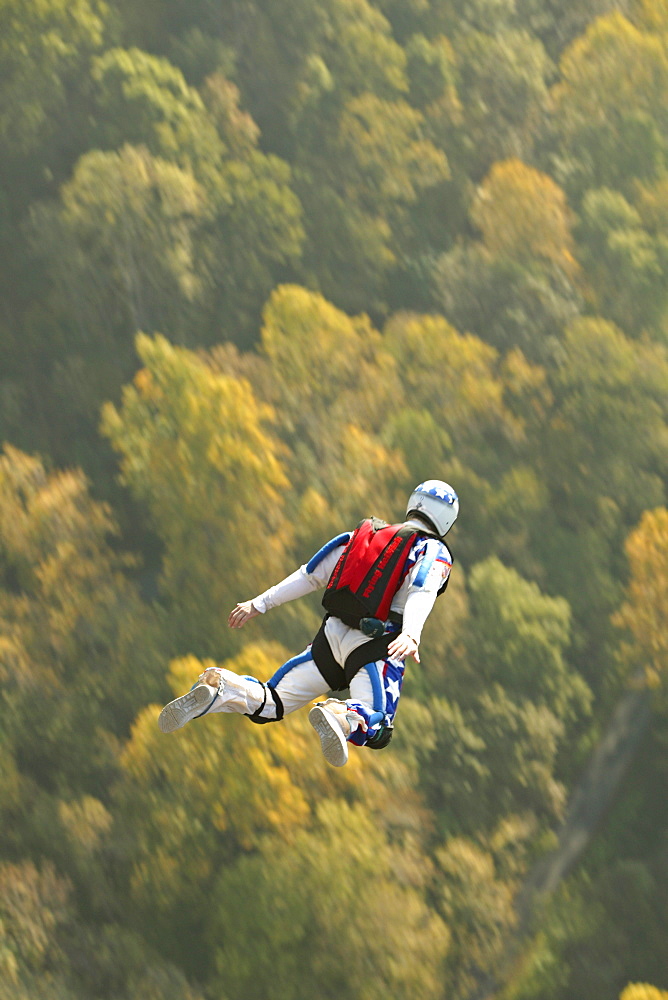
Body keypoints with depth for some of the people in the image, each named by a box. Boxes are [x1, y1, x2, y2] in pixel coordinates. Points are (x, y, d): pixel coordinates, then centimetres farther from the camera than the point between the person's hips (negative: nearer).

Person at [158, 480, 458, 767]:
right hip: (374, 647, -5)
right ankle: (340, 717, -51)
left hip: (331, 636, 5)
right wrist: (410, 636, -33)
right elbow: (421, 594, -17)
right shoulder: (433, 552, 4)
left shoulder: (361, 537, 20)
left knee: (271, 704, 10)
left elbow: (308, 576, 21)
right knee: (375, 730, -19)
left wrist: (259, 604, 26)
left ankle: (219, 689, -19)